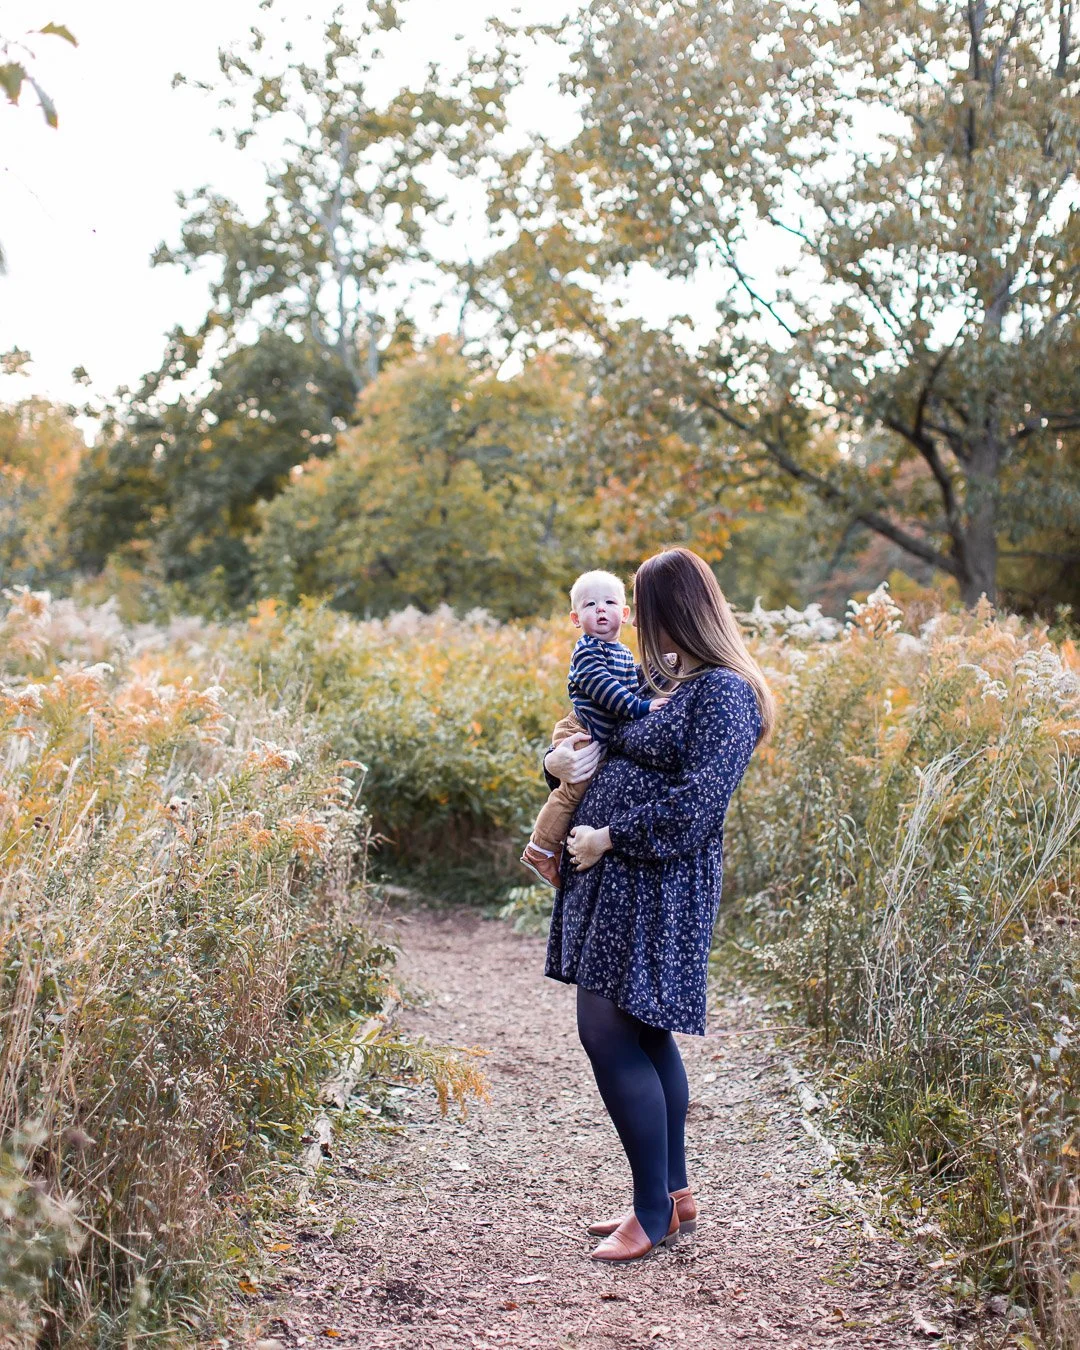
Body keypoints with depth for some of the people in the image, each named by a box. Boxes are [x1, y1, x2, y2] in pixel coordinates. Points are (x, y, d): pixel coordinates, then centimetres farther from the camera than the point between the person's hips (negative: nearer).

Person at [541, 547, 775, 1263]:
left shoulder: (724, 692, -13)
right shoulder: (666, 683, 16)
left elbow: (697, 803, -21)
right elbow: (617, 762, 27)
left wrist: (610, 837, -16)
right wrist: (559, 763, 6)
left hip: (659, 889, -9)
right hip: (615, 882, 9)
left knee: (609, 1032, -8)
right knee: (642, 1035, 14)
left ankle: (654, 1213, 4)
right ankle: (674, 1196, 26)